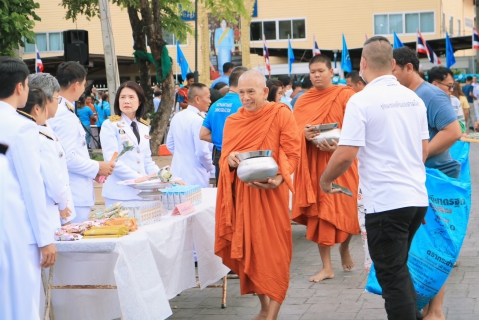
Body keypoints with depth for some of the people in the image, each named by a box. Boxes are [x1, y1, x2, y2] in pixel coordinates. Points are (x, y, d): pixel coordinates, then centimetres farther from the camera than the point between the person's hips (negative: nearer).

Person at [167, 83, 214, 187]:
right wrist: (210, 167, -2)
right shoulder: (198, 120, -18)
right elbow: (202, 152, -20)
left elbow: (170, 145, 15)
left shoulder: (177, 117, 6)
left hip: (177, 173, 8)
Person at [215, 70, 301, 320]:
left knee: (274, 252, -4)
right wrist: (230, 160, -14)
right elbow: (223, 158, 10)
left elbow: (292, 154, -8)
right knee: (249, 249, 9)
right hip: (242, 193, 5)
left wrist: (279, 178, -24)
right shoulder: (232, 121, 8)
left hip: (271, 192, -5)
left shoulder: (281, 114, -5)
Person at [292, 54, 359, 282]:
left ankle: (344, 248, 31)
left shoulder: (345, 95, -2)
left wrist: (339, 145, -23)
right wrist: (305, 134, -15)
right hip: (314, 163, 3)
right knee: (319, 212, 1)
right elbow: (293, 131, 7)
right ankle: (327, 267, 8)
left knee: (345, 209, 0)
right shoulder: (303, 101, 9)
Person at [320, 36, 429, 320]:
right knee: (399, 267, 23)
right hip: (418, 197, 7)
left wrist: (325, 180, 1)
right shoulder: (414, 99, 7)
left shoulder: (361, 101, -12)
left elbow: (346, 155, -16)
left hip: (385, 201, -7)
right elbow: (424, 150, 15)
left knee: (392, 275, 3)